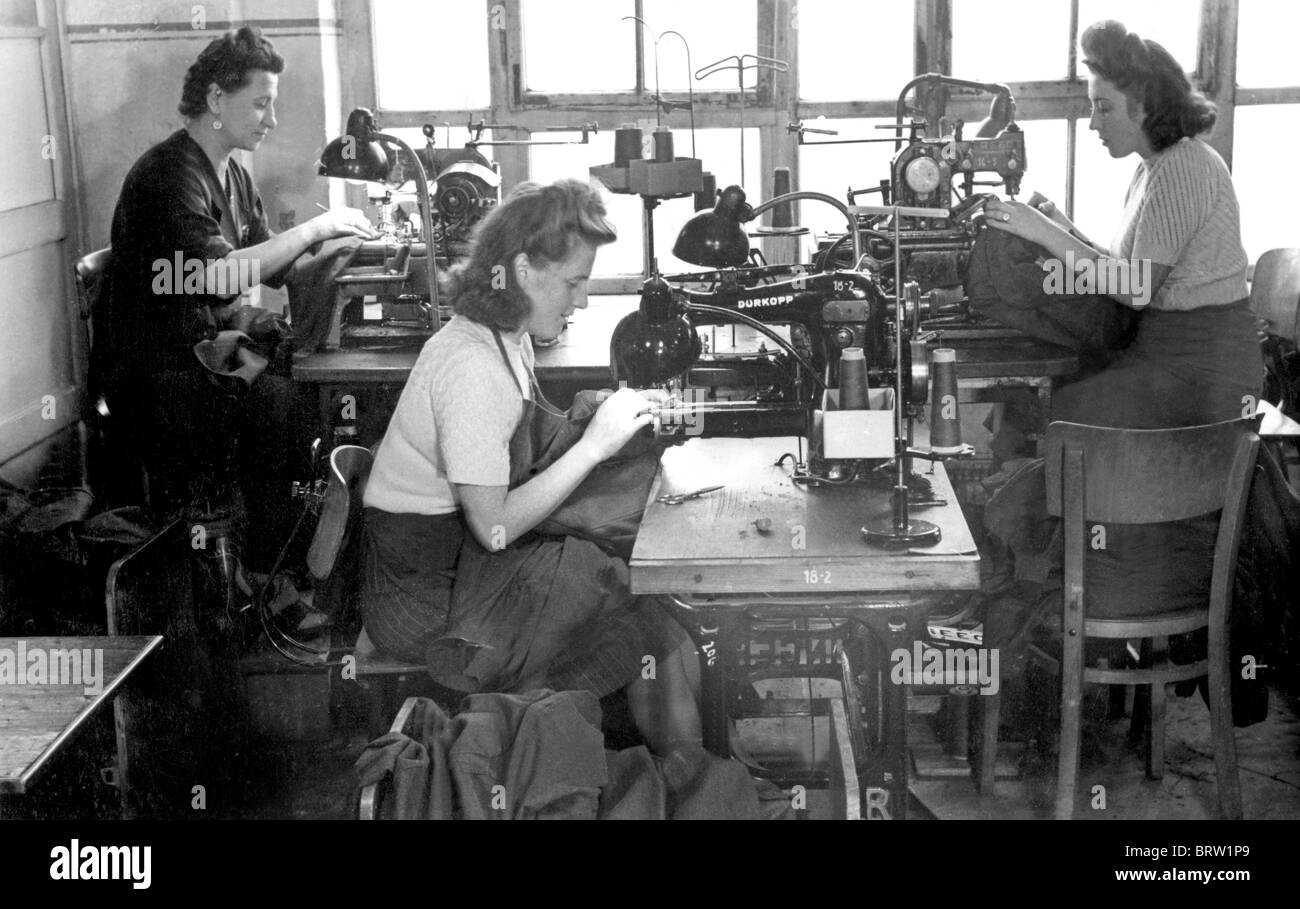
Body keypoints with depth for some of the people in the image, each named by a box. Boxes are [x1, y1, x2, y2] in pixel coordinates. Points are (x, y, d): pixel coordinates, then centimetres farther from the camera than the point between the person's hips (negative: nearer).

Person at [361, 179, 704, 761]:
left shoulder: (508, 340, 6)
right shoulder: (470, 366, -26)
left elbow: (524, 462, 7)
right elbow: (495, 527, -26)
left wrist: (608, 424, -5)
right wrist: (593, 445, -22)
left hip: (468, 561, 9)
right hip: (430, 598, -9)